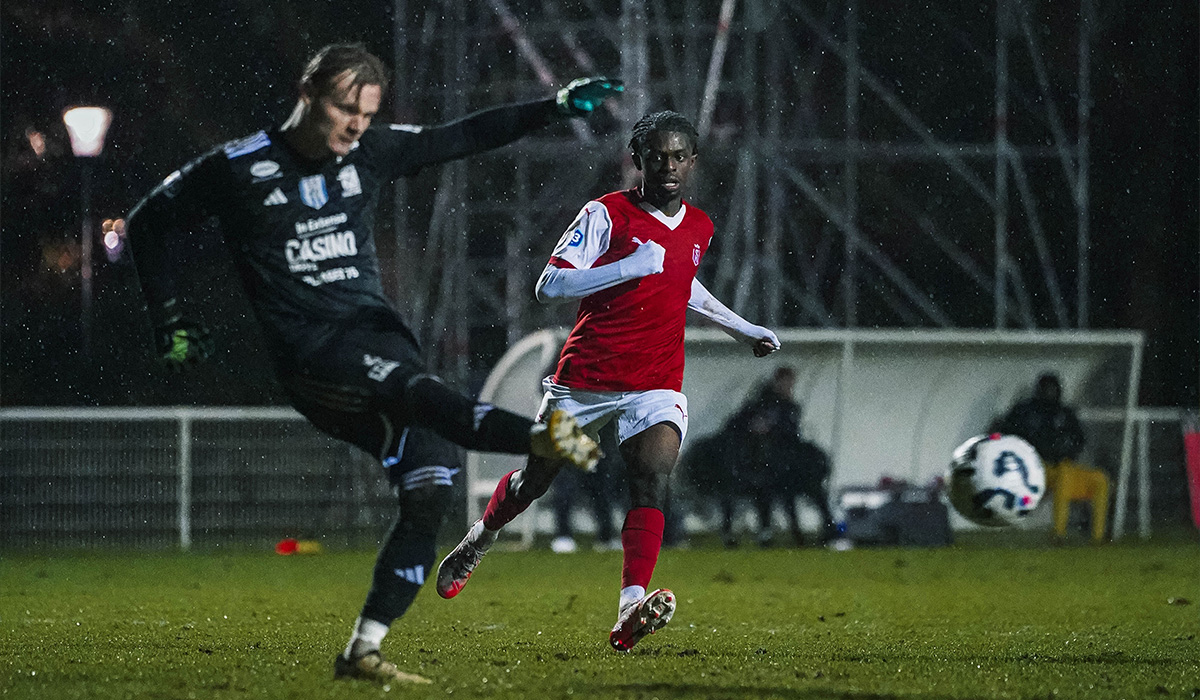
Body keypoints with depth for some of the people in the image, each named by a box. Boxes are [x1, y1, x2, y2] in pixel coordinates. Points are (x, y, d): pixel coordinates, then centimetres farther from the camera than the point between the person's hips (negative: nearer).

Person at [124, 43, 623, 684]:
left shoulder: (370, 152, 12)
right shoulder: (238, 168, -1)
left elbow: (463, 138, 17)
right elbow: (148, 225, 10)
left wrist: (554, 108, 9)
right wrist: (169, 319, 8)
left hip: (377, 332, 6)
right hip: (309, 351, -6)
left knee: (427, 492, -9)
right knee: (413, 391, -34)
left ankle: (362, 653, -3)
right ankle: (541, 438, -62)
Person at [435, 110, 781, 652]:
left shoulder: (699, 229, 10)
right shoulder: (607, 214, -8)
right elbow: (549, 286, -16)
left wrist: (742, 329, 35)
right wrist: (629, 267, -24)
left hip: (656, 386, 3)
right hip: (585, 377, -2)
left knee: (653, 479, -22)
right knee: (535, 478, 11)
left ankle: (630, 611, -33)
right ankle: (477, 543, 43)